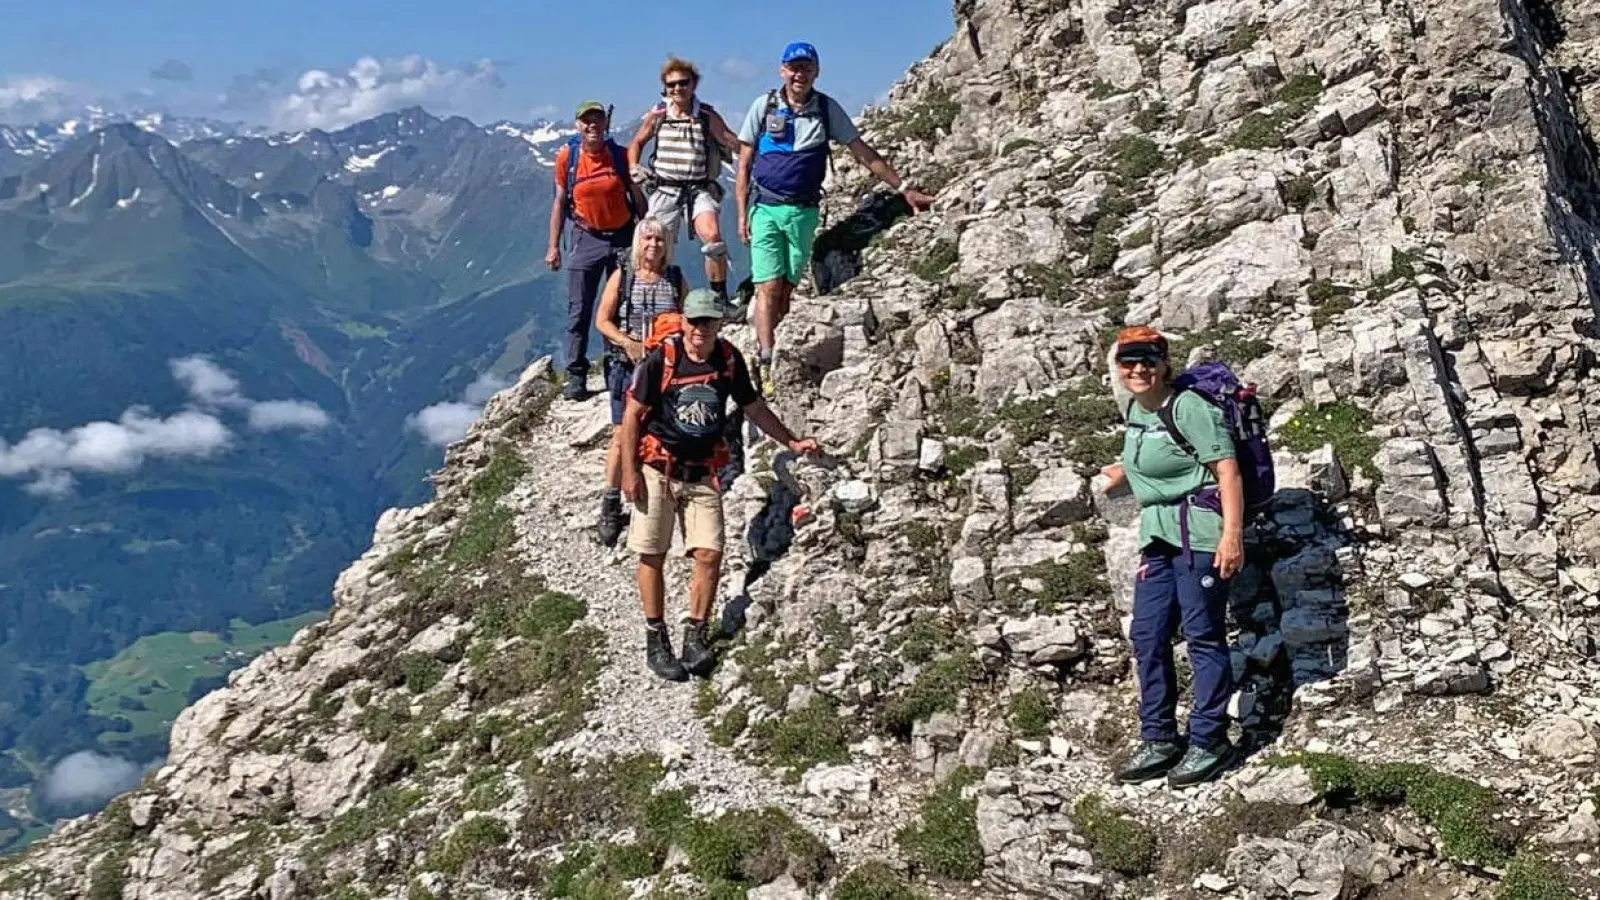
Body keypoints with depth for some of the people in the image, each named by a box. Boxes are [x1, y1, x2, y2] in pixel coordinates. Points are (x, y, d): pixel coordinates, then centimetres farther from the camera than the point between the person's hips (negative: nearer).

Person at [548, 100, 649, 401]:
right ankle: (576, 376, 2)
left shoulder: (620, 156, -4)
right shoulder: (566, 157, -3)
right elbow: (560, 202, 3)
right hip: (587, 239, 0)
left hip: (622, 237, 0)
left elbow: (638, 197, 4)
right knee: (579, 311, -3)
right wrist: (554, 246, 1)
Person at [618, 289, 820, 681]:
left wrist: (792, 442, 14)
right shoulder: (660, 359, -12)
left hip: (703, 475, 3)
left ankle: (695, 635, 11)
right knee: (652, 557, 2)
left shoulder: (729, 359, 1)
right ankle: (655, 640, 14)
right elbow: (632, 414, -6)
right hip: (658, 470, -3)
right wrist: (630, 471, -10)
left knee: (709, 555, -4)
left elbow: (754, 407, 15)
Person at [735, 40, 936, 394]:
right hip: (765, 206, -2)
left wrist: (904, 188, 5)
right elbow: (744, 164, 5)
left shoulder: (827, 109, 4)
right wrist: (742, 213, -1)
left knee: (787, 287, 3)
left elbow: (863, 153, 9)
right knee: (769, 287, -11)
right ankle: (765, 363, -14)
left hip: (804, 210, 2)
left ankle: (764, 348, 15)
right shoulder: (764, 106, 1)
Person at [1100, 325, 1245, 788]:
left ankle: (1209, 742, 5)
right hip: (1157, 533, 9)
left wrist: (1232, 533, -25)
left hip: (1197, 529, -9)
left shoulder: (1187, 407, -12)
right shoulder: (1135, 409, 12)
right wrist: (1125, 473, 51)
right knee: (1148, 635, 8)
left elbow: (1227, 470, -17)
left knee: (1202, 634, -3)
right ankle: (1159, 740, 16)